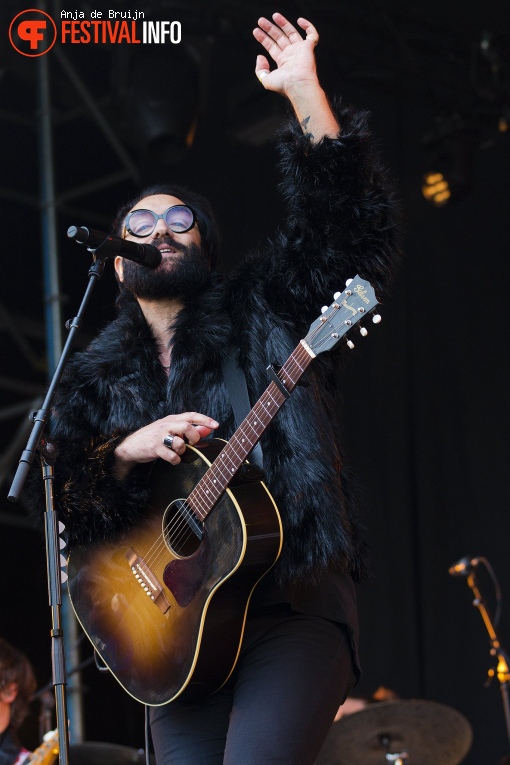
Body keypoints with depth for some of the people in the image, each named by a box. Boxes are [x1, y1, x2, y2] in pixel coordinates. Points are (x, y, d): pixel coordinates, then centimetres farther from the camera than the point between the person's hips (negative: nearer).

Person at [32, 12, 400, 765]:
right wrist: (127, 451, -10)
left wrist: (304, 93, -8)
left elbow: (347, 225, -3)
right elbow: (62, 503, 9)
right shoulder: (96, 379, 18)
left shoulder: (262, 314, 11)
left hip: (292, 607, -4)